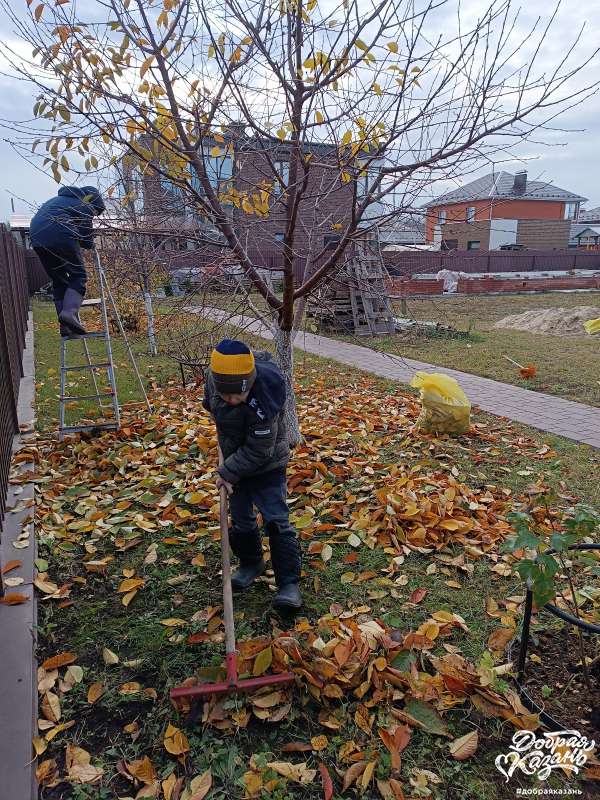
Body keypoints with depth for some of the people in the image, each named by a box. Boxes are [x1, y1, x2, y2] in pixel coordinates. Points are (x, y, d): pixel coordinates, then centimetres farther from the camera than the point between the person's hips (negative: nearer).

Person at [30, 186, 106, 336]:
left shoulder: (60, 199, 35)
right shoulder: (84, 205, 11)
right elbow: (86, 235, 8)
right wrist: (89, 244, 32)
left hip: (36, 237, 7)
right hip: (60, 236, -7)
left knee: (58, 281, 12)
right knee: (78, 275, 0)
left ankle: (66, 327, 6)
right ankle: (70, 312, -23)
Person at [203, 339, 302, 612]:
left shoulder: (262, 400, -37)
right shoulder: (214, 377, -18)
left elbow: (257, 451, -28)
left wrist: (228, 473, -19)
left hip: (266, 463, -6)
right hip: (235, 458, 6)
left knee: (276, 520, -6)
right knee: (241, 519, 15)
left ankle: (289, 583, 5)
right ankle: (251, 563, 38)